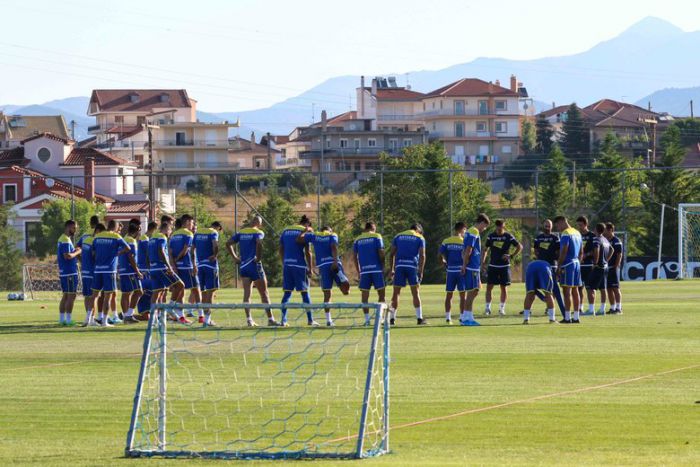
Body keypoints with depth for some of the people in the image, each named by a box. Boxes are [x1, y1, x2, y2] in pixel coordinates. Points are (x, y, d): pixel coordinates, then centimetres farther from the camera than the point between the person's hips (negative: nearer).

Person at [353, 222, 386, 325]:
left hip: (364, 270, 3)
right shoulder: (376, 237, 2)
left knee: (364, 295, 4)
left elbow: (354, 257, 10)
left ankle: (367, 319, 0)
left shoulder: (357, 240, 11)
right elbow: (381, 253, -5)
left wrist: (358, 271, 15)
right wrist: (383, 267, 5)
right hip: (377, 269, -3)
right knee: (381, 293, 5)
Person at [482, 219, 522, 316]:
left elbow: (520, 247, -1)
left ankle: (502, 308, 12)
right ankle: (487, 308, -1)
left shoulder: (508, 236, -4)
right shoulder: (491, 236, 3)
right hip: (492, 265, 2)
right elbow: (486, 249, 11)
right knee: (489, 286, -5)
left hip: (504, 265, -2)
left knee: (504, 287, 3)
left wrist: (511, 255, -12)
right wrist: (483, 260, -1)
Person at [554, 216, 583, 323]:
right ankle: (576, 317, 12)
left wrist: (558, 266, -15)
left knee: (567, 291, -7)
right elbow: (580, 252, 19)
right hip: (576, 263, 9)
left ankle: (567, 317, -9)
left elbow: (563, 251, -18)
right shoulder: (577, 233, 15)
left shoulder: (565, 234, -12)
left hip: (568, 264, -9)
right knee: (575, 290, 11)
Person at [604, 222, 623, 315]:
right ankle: (612, 308, 13)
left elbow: (619, 255, -11)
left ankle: (618, 308, -6)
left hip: (613, 268, -8)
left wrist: (616, 267, -17)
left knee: (615, 288, -7)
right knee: (609, 289, 8)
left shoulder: (616, 241, -7)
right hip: (606, 268, 8)